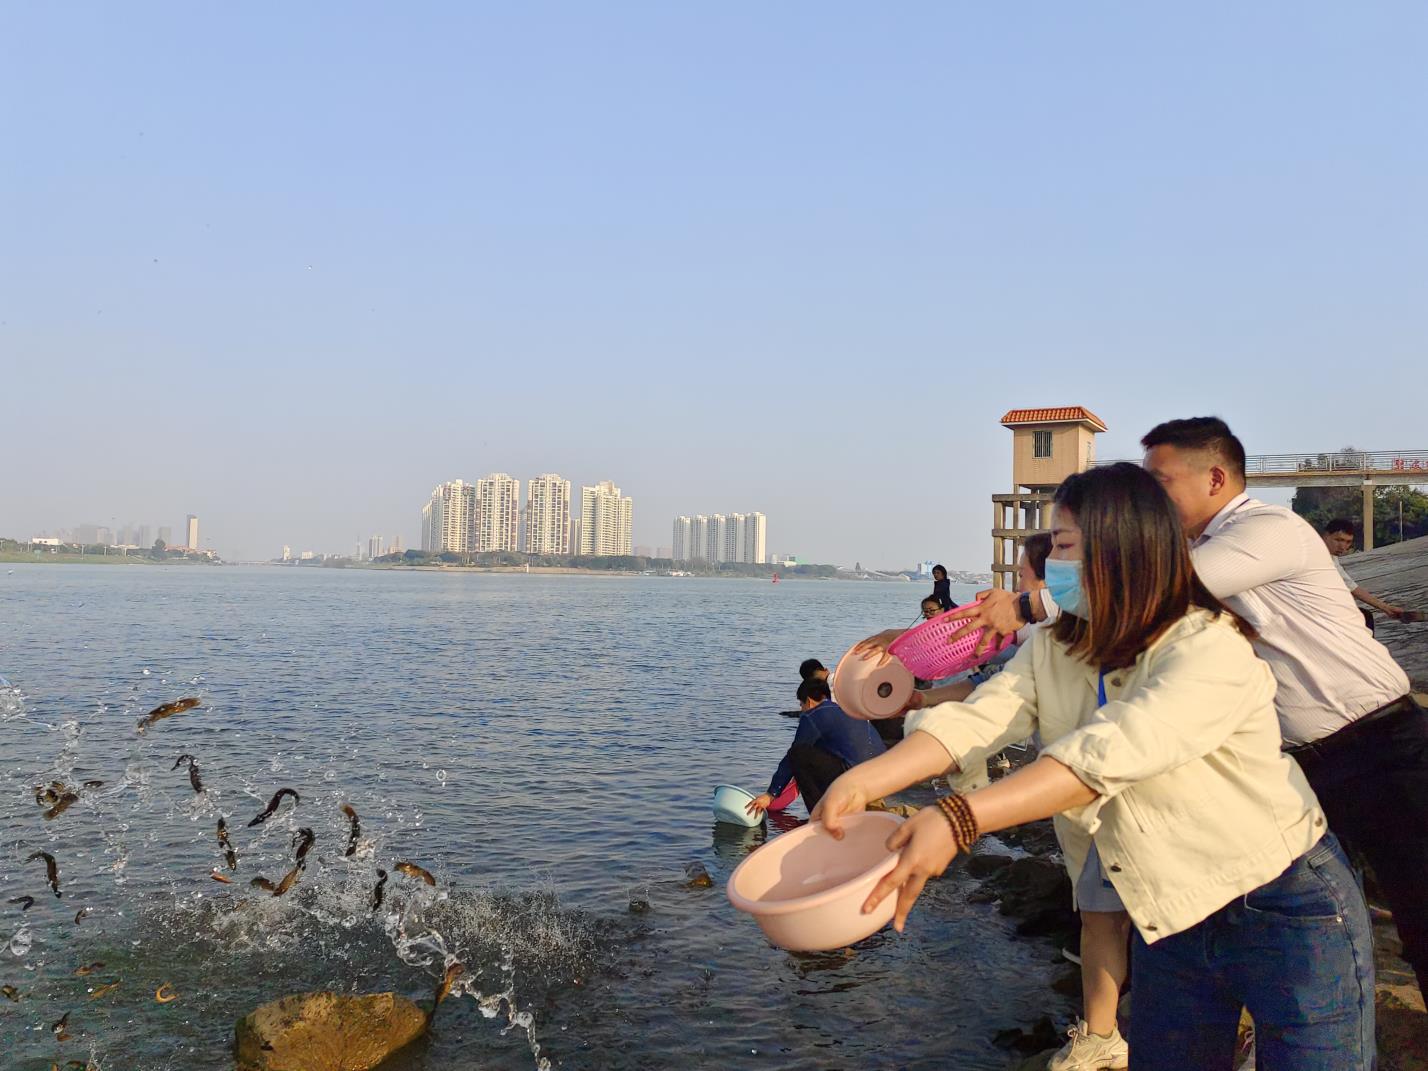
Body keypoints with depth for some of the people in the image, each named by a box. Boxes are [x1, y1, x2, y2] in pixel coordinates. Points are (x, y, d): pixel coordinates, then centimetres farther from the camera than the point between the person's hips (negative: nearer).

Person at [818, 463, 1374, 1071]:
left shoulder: (1211, 649, -24)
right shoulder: (1053, 650, -1)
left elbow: (1109, 753, -39)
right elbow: (976, 720, -17)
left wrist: (958, 821, -49)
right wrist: (863, 782, -34)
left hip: (1288, 913, -5)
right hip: (1169, 922, 6)